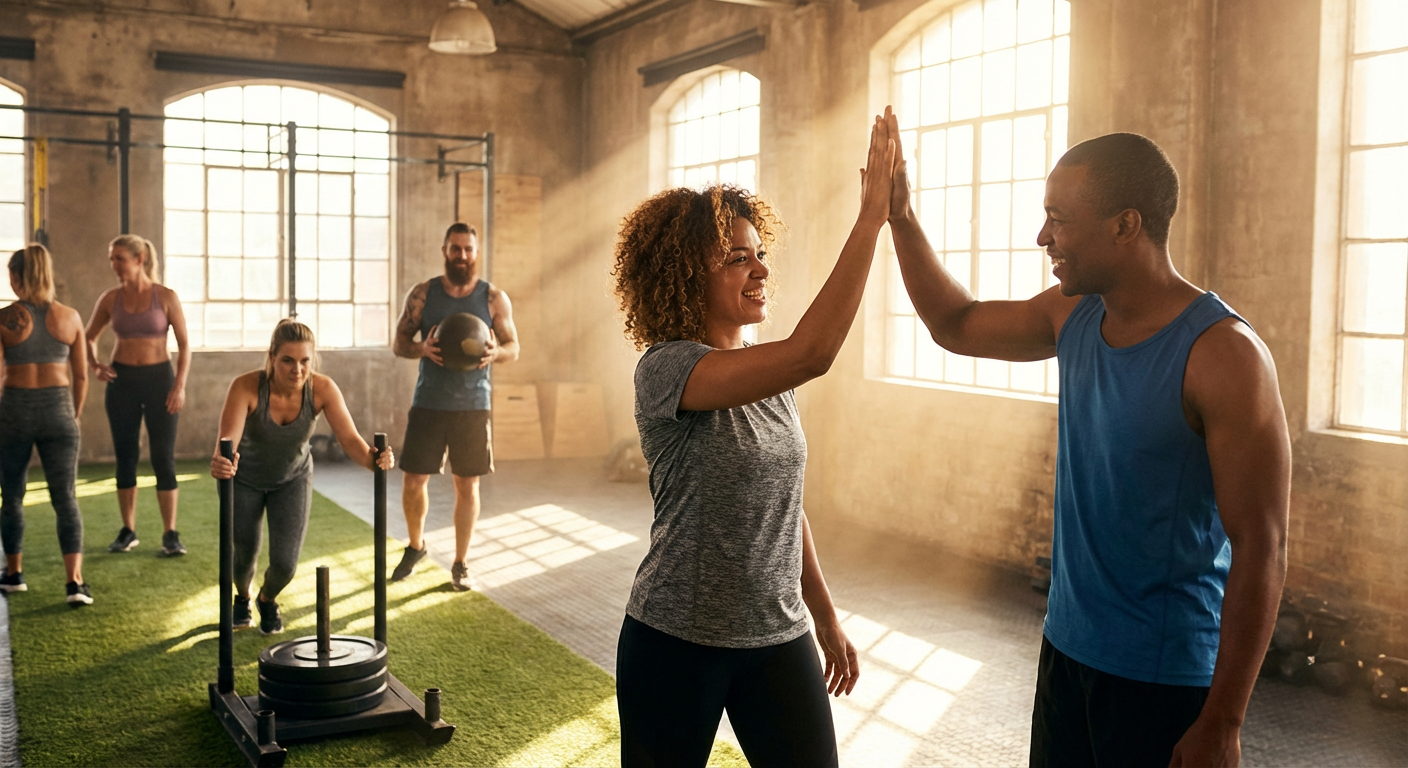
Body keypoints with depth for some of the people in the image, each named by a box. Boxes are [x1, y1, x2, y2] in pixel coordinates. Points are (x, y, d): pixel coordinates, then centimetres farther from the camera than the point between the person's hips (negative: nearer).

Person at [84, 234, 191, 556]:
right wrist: (95, 366, -4)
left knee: (163, 459, -3)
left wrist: (180, 385, -11)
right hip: (121, 381, 3)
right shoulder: (110, 298, 2)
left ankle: (170, 533, 2)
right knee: (125, 457, 7)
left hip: (158, 378, -3)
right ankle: (128, 531, 17)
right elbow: (89, 338, 15)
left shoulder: (166, 297, -5)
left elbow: (184, 344, -2)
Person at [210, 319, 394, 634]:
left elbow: (349, 438, -33)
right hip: (245, 479, -1)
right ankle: (242, 598, 48)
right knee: (243, 556, 8)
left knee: (285, 563, -8)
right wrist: (220, 462, -69)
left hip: (292, 478, 1)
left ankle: (267, 600, 31)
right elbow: (227, 440, -46)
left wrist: (372, 458, -55)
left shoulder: (322, 389, -28)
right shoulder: (246, 387, -34)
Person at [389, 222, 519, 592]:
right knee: (413, 481, 3)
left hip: (473, 406, 0)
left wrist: (495, 353, -19)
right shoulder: (422, 294, 2)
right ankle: (415, 546, 30)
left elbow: (514, 347, 5)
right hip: (428, 404, 1)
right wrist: (422, 348, -18)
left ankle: (460, 565, 18)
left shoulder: (494, 298, 2)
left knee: (467, 485, 4)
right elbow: (398, 343, 4)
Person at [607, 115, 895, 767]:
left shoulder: (768, 376, 6)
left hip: (777, 638, 6)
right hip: (677, 641, -6)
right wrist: (871, 216, -31)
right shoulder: (666, 369, -18)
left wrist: (826, 617, 17)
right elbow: (811, 353, -33)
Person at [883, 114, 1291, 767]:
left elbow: (1261, 551, -20)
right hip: (1067, 645, 7)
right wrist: (899, 217, 8)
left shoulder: (1223, 353, -20)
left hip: (1166, 678, -6)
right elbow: (955, 325, 18)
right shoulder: (1073, 317, 1)